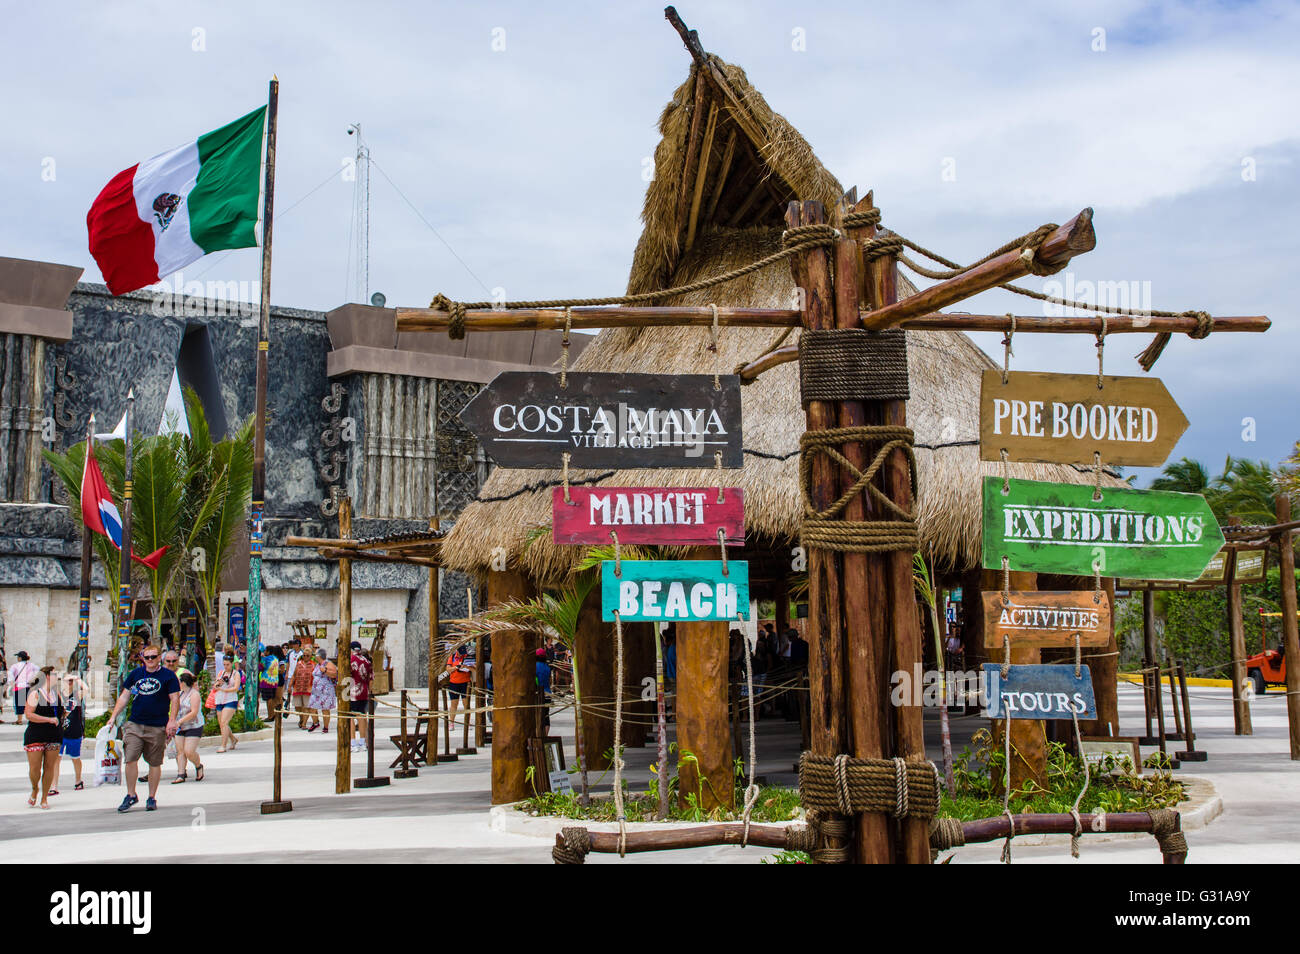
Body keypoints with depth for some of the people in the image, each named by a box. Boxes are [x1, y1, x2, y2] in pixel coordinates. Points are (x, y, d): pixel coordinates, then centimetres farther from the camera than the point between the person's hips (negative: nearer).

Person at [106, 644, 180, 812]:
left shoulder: (168, 675, 0)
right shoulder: (136, 674, 10)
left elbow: (174, 699, -3)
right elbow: (124, 696, 15)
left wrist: (172, 721, -12)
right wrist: (113, 716, 8)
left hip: (158, 727, -2)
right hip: (134, 724, 2)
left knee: (154, 763, 5)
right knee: (130, 759, -7)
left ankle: (152, 798, 16)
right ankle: (131, 795, 8)